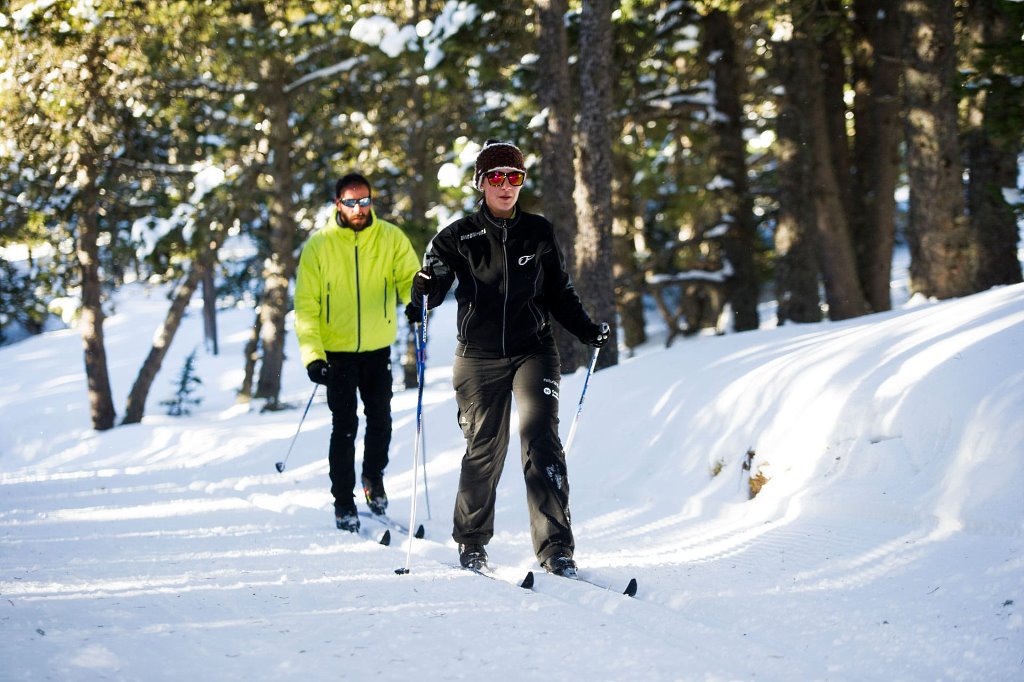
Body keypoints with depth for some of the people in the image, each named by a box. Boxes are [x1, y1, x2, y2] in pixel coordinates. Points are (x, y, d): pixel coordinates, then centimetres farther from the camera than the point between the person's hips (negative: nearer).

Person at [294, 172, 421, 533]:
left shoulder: (391, 238, -2)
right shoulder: (319, 246, -6)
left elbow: (410, 277, -3)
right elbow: (306, 305, -6)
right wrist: (312, 354, -16)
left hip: (378, 348, 2)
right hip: (336, 351, -2)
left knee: (380, 421, 6)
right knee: (344, 427, -2)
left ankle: (374, 477, 33)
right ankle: (343, 503, 9)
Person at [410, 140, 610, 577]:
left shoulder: (539, 232, 7)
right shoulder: (459, 237, 2)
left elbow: (558, 292, 15)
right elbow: (429, 288, 0)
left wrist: (587, 330, 3)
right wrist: (427, 287, -23)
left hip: (533, 351, 0)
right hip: (479, 357, 0)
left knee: (540, 439, -15)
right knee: (484, 451, 2)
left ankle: (556, 549, -17)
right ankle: (471, 542, 23)